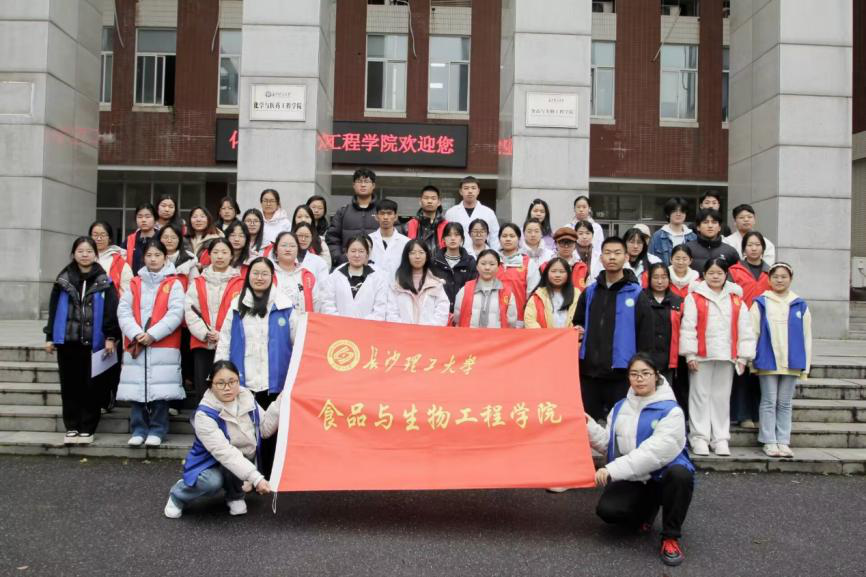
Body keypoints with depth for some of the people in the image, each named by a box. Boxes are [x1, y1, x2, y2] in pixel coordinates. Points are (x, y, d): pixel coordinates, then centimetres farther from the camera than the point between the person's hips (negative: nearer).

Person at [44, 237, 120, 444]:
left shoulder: (104, 281, 1)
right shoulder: (64, 280, 7)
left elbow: (111, 310, -2)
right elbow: (53, 309, 9)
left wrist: (111, 337, -9)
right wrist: (50, 337, 6)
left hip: (94, 342, -2)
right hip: (67, 341, 2)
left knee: (91, 387, 1)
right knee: (70, 386, 7)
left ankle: (87, 429, 10)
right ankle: (71, 427, 16)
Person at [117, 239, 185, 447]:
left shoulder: (174, 284, 4)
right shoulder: (134, 284, 14)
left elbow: (176, 314, -7)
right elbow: (123, 311, 5)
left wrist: (152, 334, -13)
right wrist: (136, 334, -11)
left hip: (163, 346, -3)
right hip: (135, 346, 3)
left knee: (160, 389, -4)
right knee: (136, 389, 2)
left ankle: (157, 430, 6)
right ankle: (138, 429, 12)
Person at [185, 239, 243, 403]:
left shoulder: (241, 283, 3)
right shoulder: (198, 283, 12)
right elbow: (190, 311, 2)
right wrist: (205, 333, -11)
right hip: (202, 344, 3)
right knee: (202, 391, 7)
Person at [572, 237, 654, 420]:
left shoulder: (637, 295, -1)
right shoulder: (589, 292, 11)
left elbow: (645, 337, -2)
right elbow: (577, 324, 21)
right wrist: (577, 332, -2)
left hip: (621, 374, -4)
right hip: (589, 371, 4)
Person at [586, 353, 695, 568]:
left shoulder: (671, 411, -13)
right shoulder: (620, 408, 7)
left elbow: (654, 453, -24)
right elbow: (608, 444, 9)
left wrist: (613, 470, -29)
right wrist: (588, 426, -7)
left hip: (662, 477, -4)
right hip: (632, 481, 4)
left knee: (680, 473, -38)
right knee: (607, 510, -23)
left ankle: (670, 538, -15)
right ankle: (645, 511, 14)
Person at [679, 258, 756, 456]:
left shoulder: (736, 300, 10)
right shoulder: (694, 298, 2)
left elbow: (745, 330, 10)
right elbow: (688, 327, -3)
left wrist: (743, 357, 5)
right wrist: (690, 354, -8)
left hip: (726, 357, 2)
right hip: (701, 356, -2)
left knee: (722, 397, 7)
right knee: (700, 395, 2)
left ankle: (721, 439, 15)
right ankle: (699, 438, 8)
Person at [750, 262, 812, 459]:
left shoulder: (800, 305, 6)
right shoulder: (761, 303, 0)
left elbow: (806, 337, 7)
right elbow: (752, 332, -1)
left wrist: (806, 365, 4)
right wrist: (751, 359, -5)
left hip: (792, 362, 2)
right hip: (768, 361, -2)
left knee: (785, 403, 9)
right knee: (769, 402, 4)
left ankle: (783, 442, 15)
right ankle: (769, 442, 9)